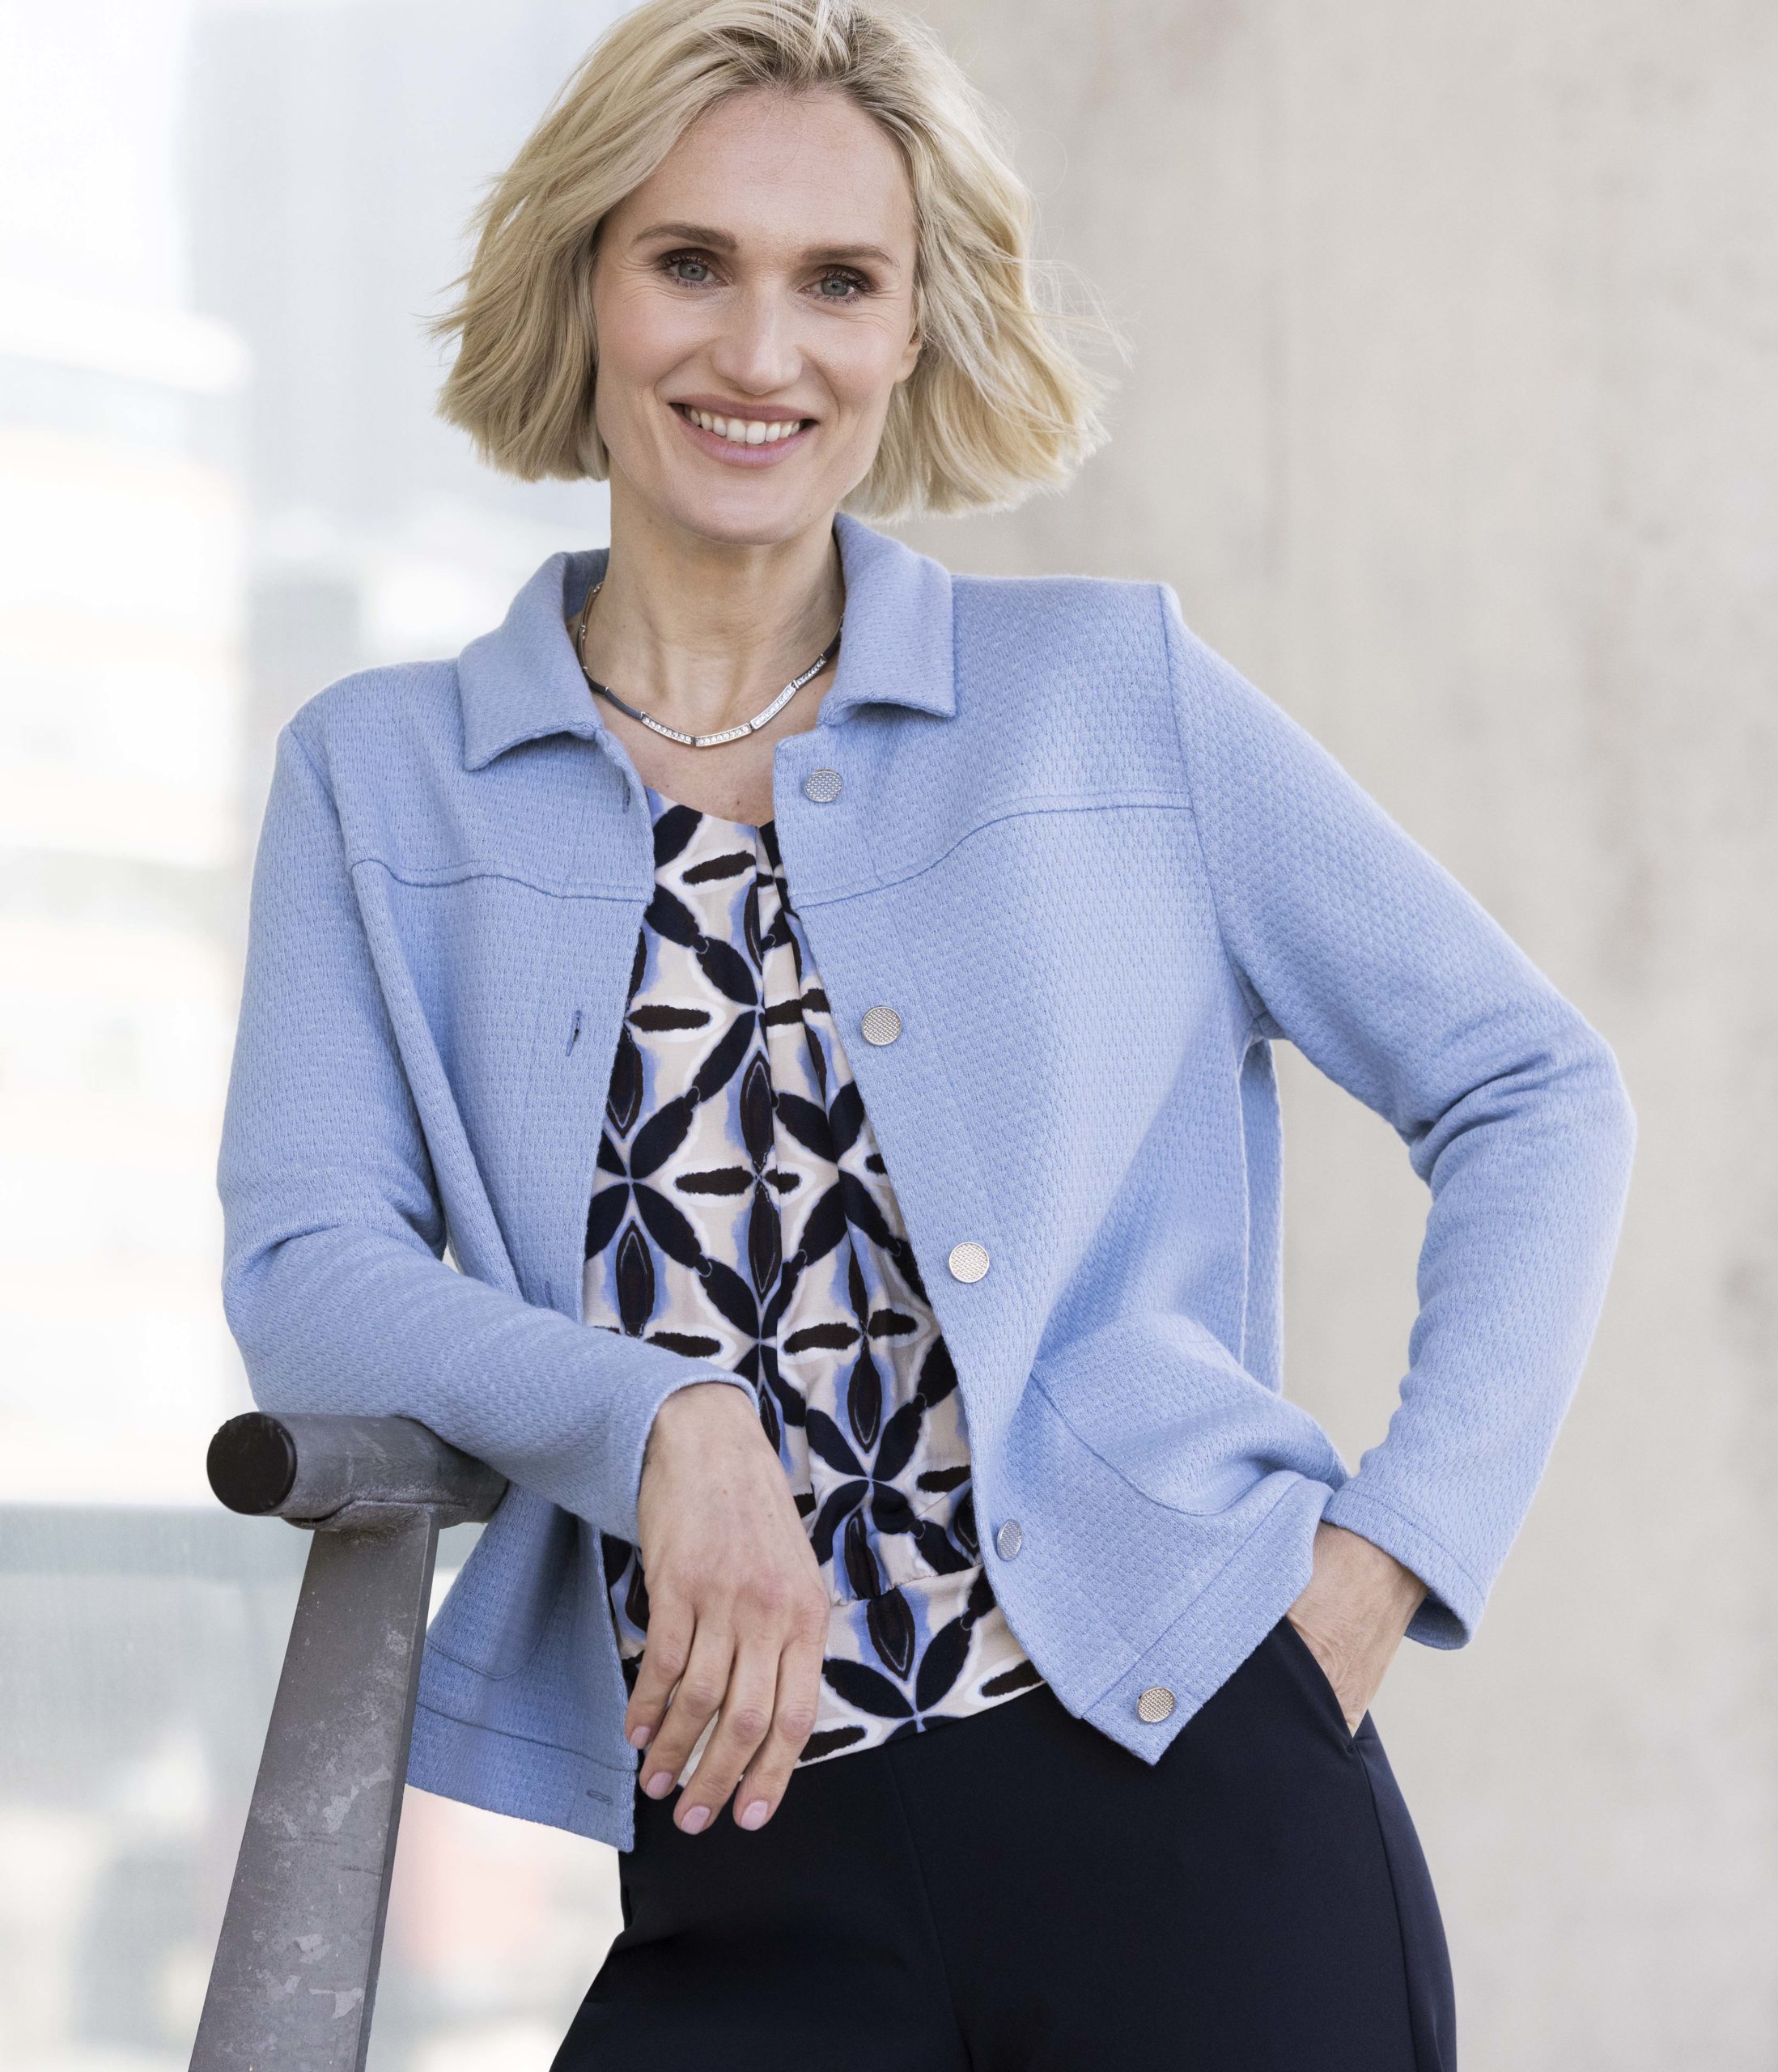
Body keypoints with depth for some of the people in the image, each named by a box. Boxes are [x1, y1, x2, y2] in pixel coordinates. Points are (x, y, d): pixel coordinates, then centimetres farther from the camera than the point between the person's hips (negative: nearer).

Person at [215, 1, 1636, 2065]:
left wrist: (1391, 1549, 0)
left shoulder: (1117, 691, 8)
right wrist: (664, 1424, -18)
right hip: (755, 1883, 1)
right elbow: (307, 1274, -1)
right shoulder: (380, 782, 10)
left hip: (1190, 1801, 0)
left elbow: (1535, 1097, 11)